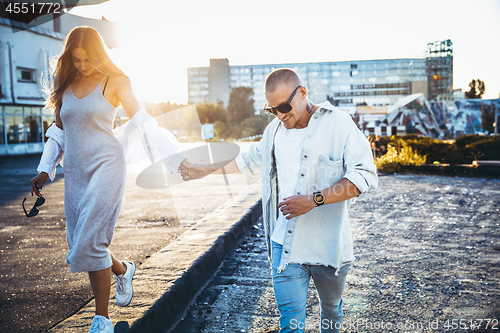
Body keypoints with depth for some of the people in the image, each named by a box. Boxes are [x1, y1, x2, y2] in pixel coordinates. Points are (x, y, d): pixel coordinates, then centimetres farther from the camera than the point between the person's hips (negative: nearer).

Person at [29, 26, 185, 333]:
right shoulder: (65, 86, 13)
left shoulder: (114, 82, -2)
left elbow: (143, 123, -2)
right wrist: (45, 170, 13)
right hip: (75, 173, 6)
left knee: (89, 242, -11)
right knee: (78, 243, 6)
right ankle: (123, 269, 34)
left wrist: (175, 158, -8)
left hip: (106, 167, -6)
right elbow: (59, 132, 20)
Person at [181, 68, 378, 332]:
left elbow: (365, 176, -16)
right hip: (284, 243, 3)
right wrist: (206, 169, 27)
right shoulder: (274, 130, 8)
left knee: (331, 310, 20)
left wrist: (315, 199, -24)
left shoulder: (337, 123, -9)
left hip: (328, 245, -3)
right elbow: (251, 159, 27)